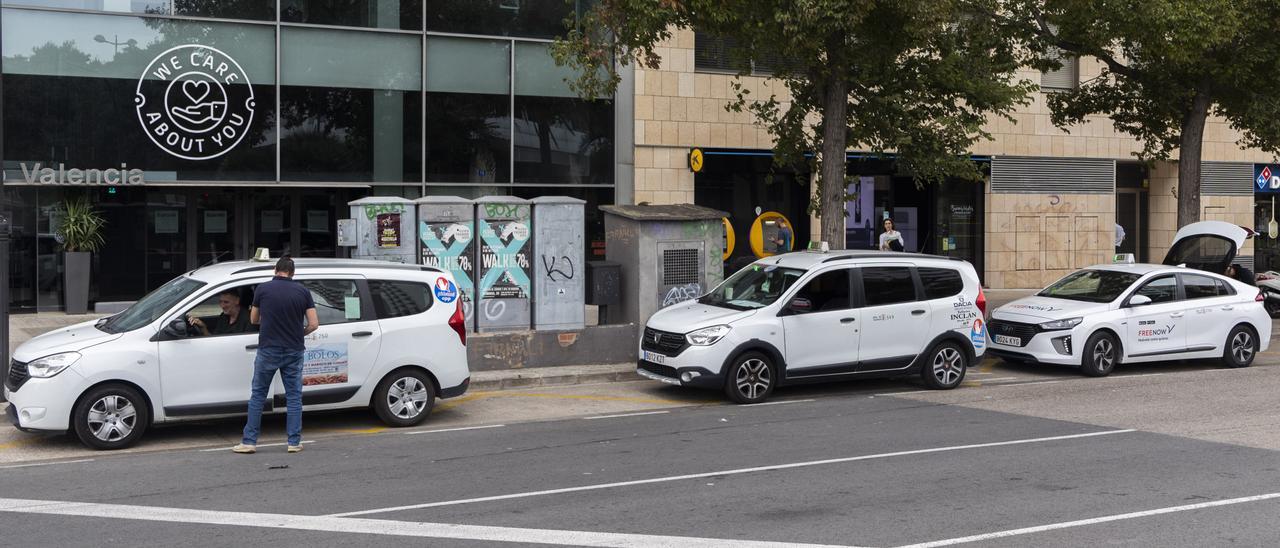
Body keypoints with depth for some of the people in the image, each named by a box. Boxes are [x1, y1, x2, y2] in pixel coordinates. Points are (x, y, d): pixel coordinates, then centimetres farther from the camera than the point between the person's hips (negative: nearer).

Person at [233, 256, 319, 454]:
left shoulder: (262, 289, -2)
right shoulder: (302, 291, -1)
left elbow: (253, 320, 11)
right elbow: (314, 324, -4)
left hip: (268, 350, -1)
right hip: (294, 351, 1)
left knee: (258, 396, 8)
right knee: (294, 397, 8)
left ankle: (249, 441, 9)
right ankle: (294, 442, 8)